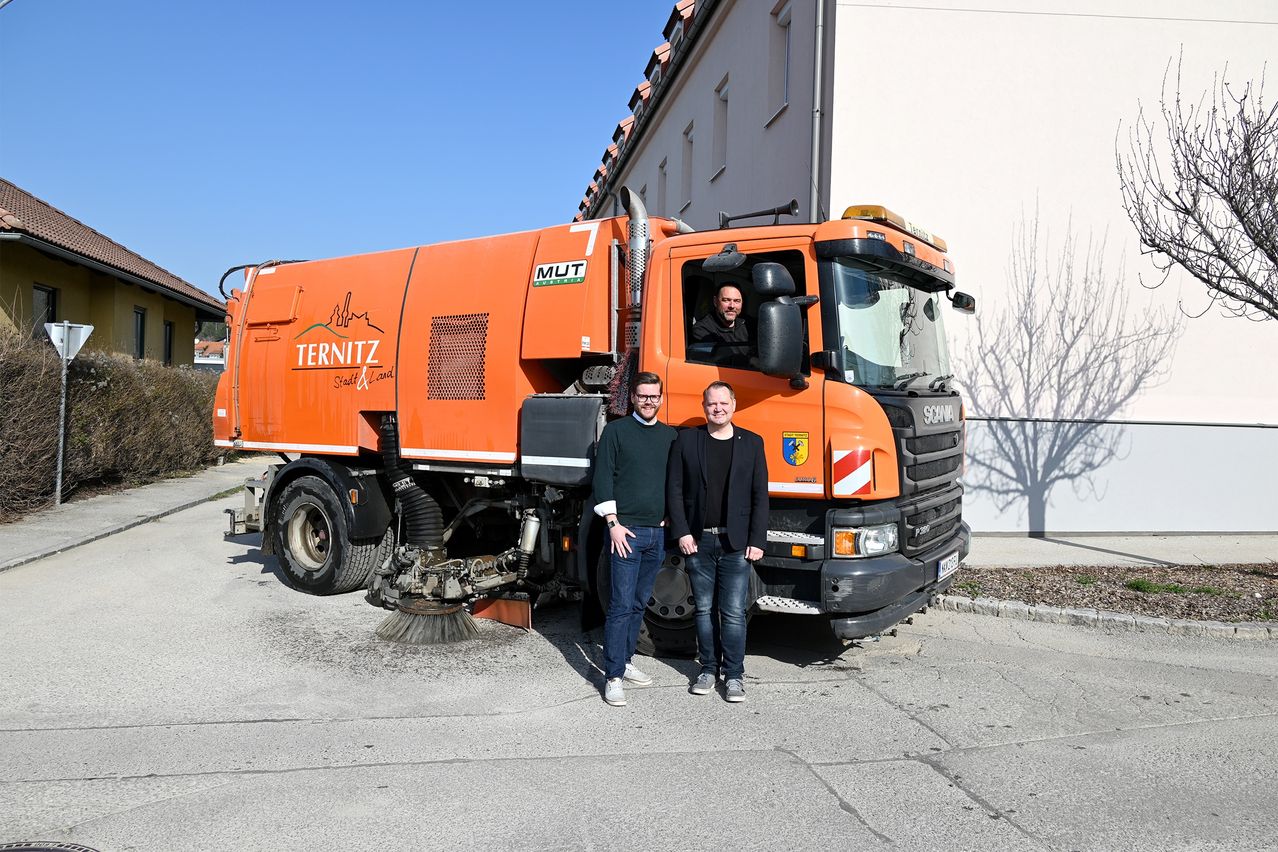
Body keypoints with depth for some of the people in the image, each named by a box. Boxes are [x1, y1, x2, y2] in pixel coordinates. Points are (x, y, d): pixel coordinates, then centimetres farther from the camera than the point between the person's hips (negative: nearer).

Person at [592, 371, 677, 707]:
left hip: (658, 533, 5)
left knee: (640, 603, 13)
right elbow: (603, 478, -5)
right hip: (627, 531, -5)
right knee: (622, 605, -6)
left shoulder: (670, 436, 12)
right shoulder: (616, 431, -1)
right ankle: (613, 676, -1)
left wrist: (671, 517, 6)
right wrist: (613, 523, -11)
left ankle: (624, 662, 26)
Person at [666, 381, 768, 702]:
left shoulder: (752, 443, 5)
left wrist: (757, 540, -3)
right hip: (698, 541, 1)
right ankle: (708, 669, 24)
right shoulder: (686, 440, 4)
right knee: (704, 610, 11)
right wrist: (682, 533, -4)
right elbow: (674, 489, 3)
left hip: (736, 543, -1)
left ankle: (734, 674, 14)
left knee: (734, 613, 1)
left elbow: (760, 495, 3)